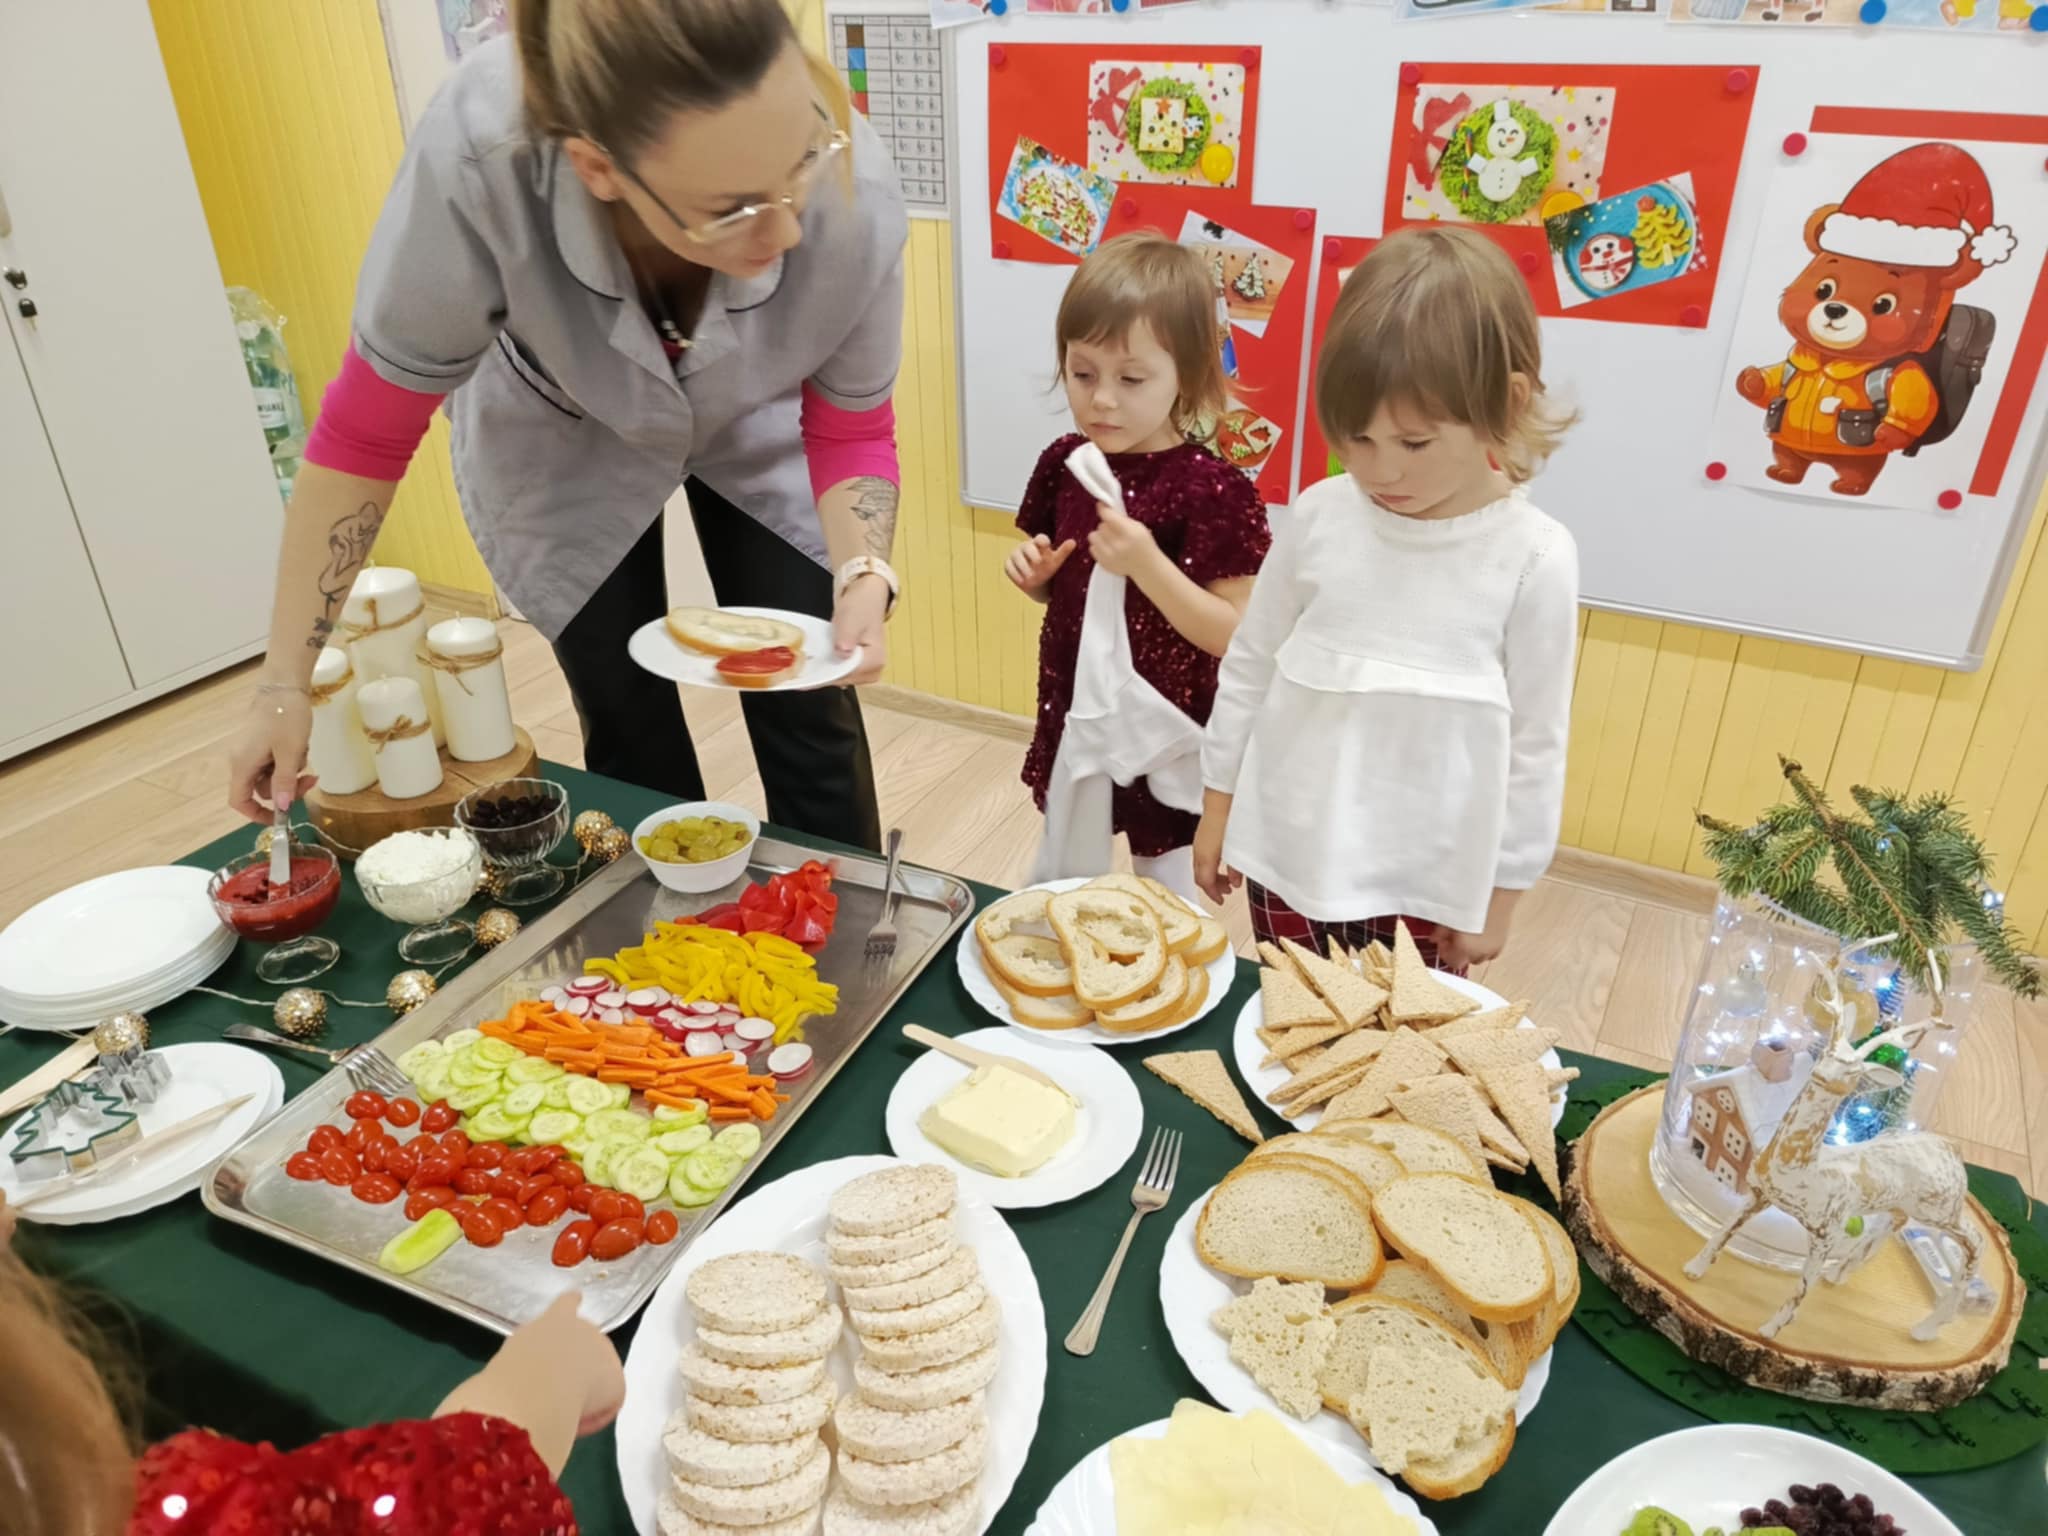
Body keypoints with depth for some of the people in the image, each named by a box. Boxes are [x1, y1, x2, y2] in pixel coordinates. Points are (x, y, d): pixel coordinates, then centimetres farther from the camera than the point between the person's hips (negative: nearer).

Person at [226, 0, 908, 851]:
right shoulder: (479, 152, -39)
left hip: (757, 429, 1)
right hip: (563, 437, 0)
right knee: (630, 733, 4)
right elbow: (367, 431, -25)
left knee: (811, 715, 2)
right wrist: (285, 684, -21)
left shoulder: (854, 194, -35)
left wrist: (861, 575, -36)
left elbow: (851, 427, -17)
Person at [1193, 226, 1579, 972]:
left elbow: (1535, 743, -6)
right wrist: (1217, 806, 8)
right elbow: (1249, 667, 3)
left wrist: (1501, 890, 0)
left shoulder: (1535, 556, -14)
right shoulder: (1320, 516, -8)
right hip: (1288, 851, 2)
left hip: (1429, 878, -2)